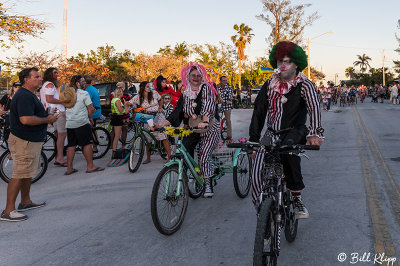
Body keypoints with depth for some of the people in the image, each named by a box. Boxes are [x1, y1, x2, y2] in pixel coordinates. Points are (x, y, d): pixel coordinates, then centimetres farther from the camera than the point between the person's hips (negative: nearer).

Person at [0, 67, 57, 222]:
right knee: (19, 175, -8)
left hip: (31, 140, 11)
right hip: (24, 141, -11)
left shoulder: (29, 95, 17)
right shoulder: (24, 96, -19)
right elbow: (26, 119, -30)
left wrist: (46, 115, 12)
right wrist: (47, 120, -18)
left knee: (28, 173, 19)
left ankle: (26, 202, 32)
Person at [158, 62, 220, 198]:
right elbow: (176, 112, 7)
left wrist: (204, 121, -39)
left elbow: (208, 106, -22)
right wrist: (161, 125, -3)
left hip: (209, 127, -5)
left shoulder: (206, 88, -7)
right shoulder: (185, 93, 8)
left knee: (204, 157, -16)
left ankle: (208, 185, -2)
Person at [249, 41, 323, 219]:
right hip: (272, 134, 3)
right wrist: (253, 140, 1)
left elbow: (314, 107, -21)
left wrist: (314, 133, -39)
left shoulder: (304, 85, -4)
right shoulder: (270, 85, 6)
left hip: (294, 132, -3)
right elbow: (259, 112, 7)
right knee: (257, 172, -15)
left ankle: (297, 198, -22)